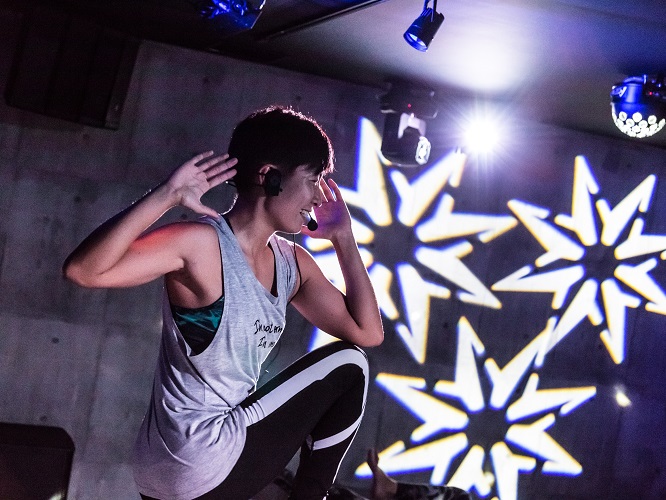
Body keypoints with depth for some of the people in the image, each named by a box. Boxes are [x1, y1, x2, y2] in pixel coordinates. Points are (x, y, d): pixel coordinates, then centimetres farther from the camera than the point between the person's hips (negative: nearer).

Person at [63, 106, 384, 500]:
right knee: (347, 366, 0)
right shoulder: (202, 244, -18)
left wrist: (344, 238, 6)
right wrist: (166, 197, -33)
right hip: (199, 462, -8)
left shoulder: (292, 264, 6)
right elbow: (83, 270, -30)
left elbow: (369, 332, 5)